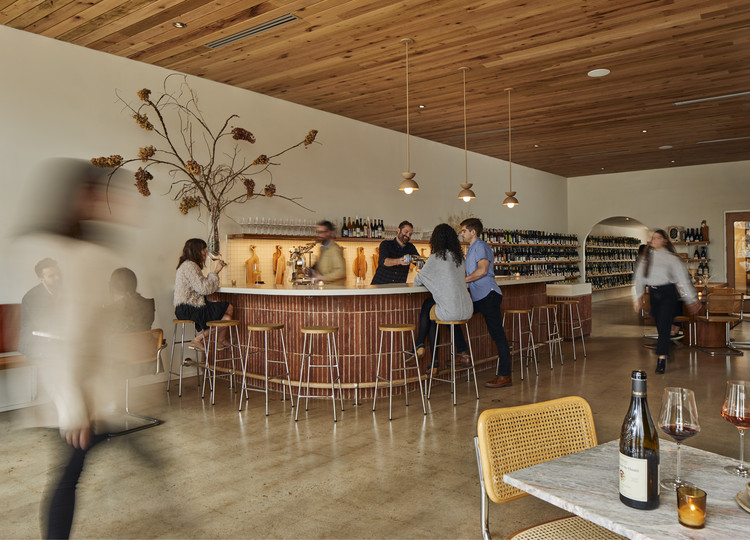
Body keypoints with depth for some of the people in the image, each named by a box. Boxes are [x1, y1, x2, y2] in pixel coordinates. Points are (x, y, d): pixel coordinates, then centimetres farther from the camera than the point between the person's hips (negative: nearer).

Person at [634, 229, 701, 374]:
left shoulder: (671, 258, -4)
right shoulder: (647, 257, 8)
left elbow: (683, 279, -2)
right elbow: (640, 277, 10)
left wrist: (692, 300, -1)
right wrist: (638, 297, 4)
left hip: (668, 293, -4)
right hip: (653, 294, 4)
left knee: (664, 326, -11)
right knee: (660, 327, 9)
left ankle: (661, 359, -10)